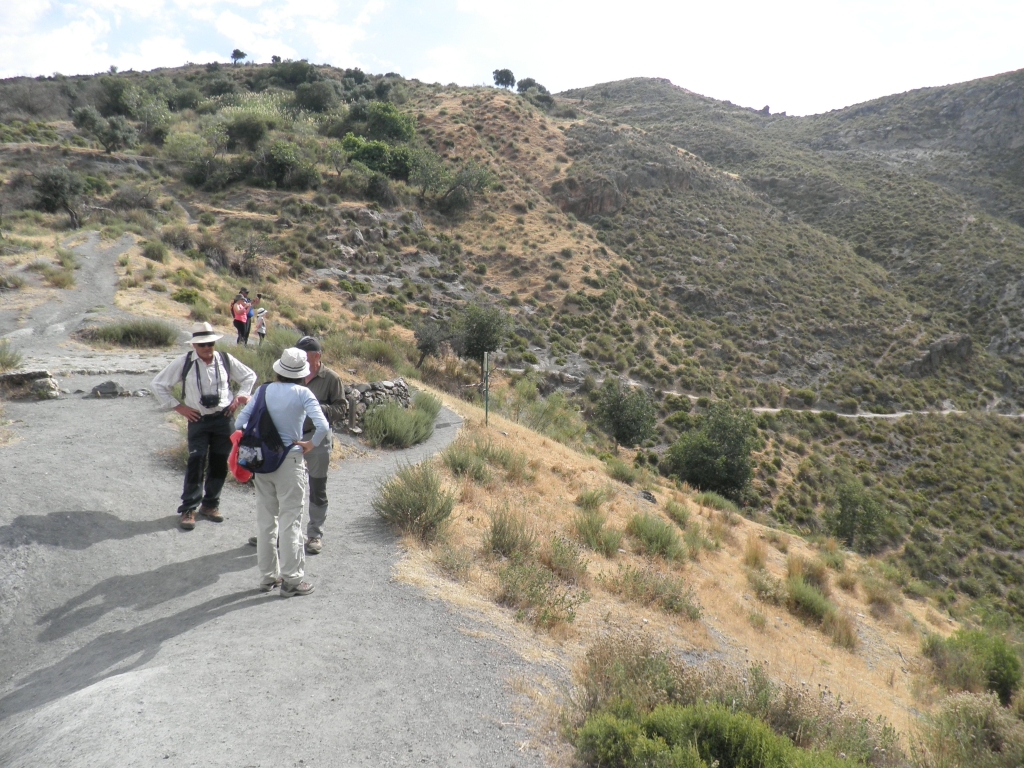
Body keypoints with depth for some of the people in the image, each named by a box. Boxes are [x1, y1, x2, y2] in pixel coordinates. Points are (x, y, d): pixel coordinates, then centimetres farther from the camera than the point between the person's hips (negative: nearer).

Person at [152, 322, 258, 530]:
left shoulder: (225, 360, 1)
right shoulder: (184, 363, -5)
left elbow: (249, 376, 15)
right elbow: (159, 384, 2)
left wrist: (240, 397, 3)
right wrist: (178, 406, -2)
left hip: (223, 419, 2)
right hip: (198, 420, -2)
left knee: (220, 464, 7)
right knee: (196, 462, -8)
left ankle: (210, 505, 22)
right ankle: (188, 509, 3)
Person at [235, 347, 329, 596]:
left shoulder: (265, 391, 3)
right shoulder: (303, 393, -10)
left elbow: (241, 422, 0)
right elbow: (323, 427, -20)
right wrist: (311, 444, -4)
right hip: (290, 461, -5)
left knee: (265, 519, 14)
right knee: (290, 520, 3)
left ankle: (268, 576, 23)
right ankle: (291, 580, 9)